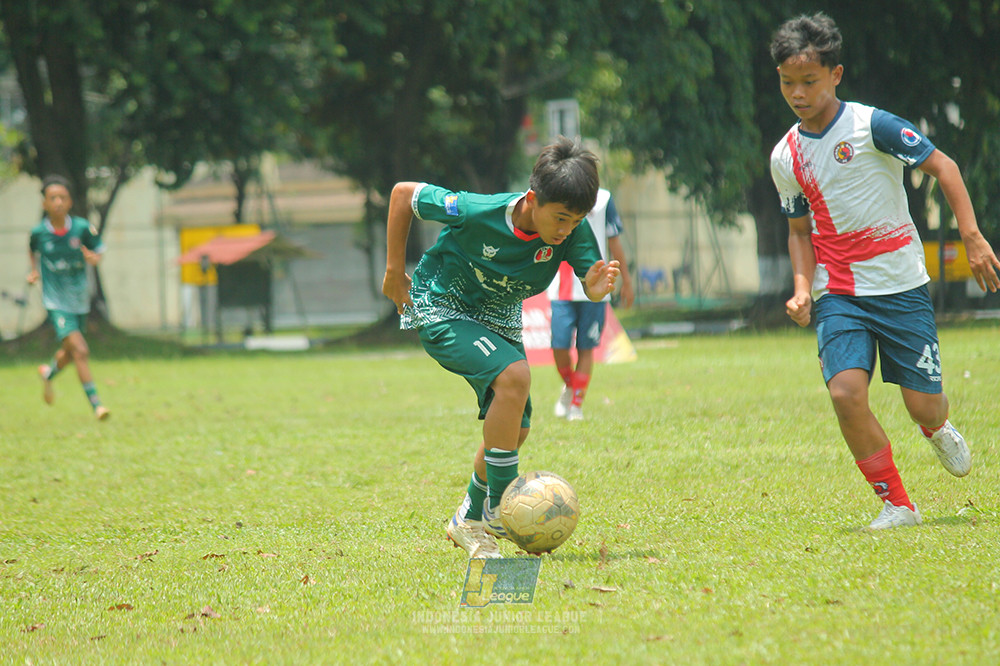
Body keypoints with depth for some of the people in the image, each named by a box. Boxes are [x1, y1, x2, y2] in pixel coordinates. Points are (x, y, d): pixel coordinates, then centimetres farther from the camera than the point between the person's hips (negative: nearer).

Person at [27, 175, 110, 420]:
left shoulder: (82, 228, -9)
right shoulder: (39, 232, -9)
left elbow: (99, 249, 4)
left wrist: (95, 258, -16)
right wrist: (35, 270, 4)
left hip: (80, 300, 3)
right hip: (56, 301, -3)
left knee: (69, 353, 20)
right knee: (80, 350, -19)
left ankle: (49, 373, 54)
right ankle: (95, 404, -15)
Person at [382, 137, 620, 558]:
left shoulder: (572, 232, -19)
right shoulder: (478, 212, -31)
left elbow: (592, 278, -29)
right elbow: (404, 193, -19)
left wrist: (599, 286, -54)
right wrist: (395, 271, -12)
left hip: (498, 320, 7)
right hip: (442, 310, -6)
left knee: (514, 428, 6)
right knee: (514, 376, -29)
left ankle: (469, 520, 31)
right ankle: (500, 509, -22)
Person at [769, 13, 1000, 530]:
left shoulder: (871, 125, -9)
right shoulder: (785, 157, 6)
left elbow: (942, 166, -5)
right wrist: (802, 288, 2)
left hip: (901, 287, -3)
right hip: (837, 294, 3)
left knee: (924, 406, -3)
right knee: (846, 392, -21)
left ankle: (938, 429, 38)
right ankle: (896, 505, -4)